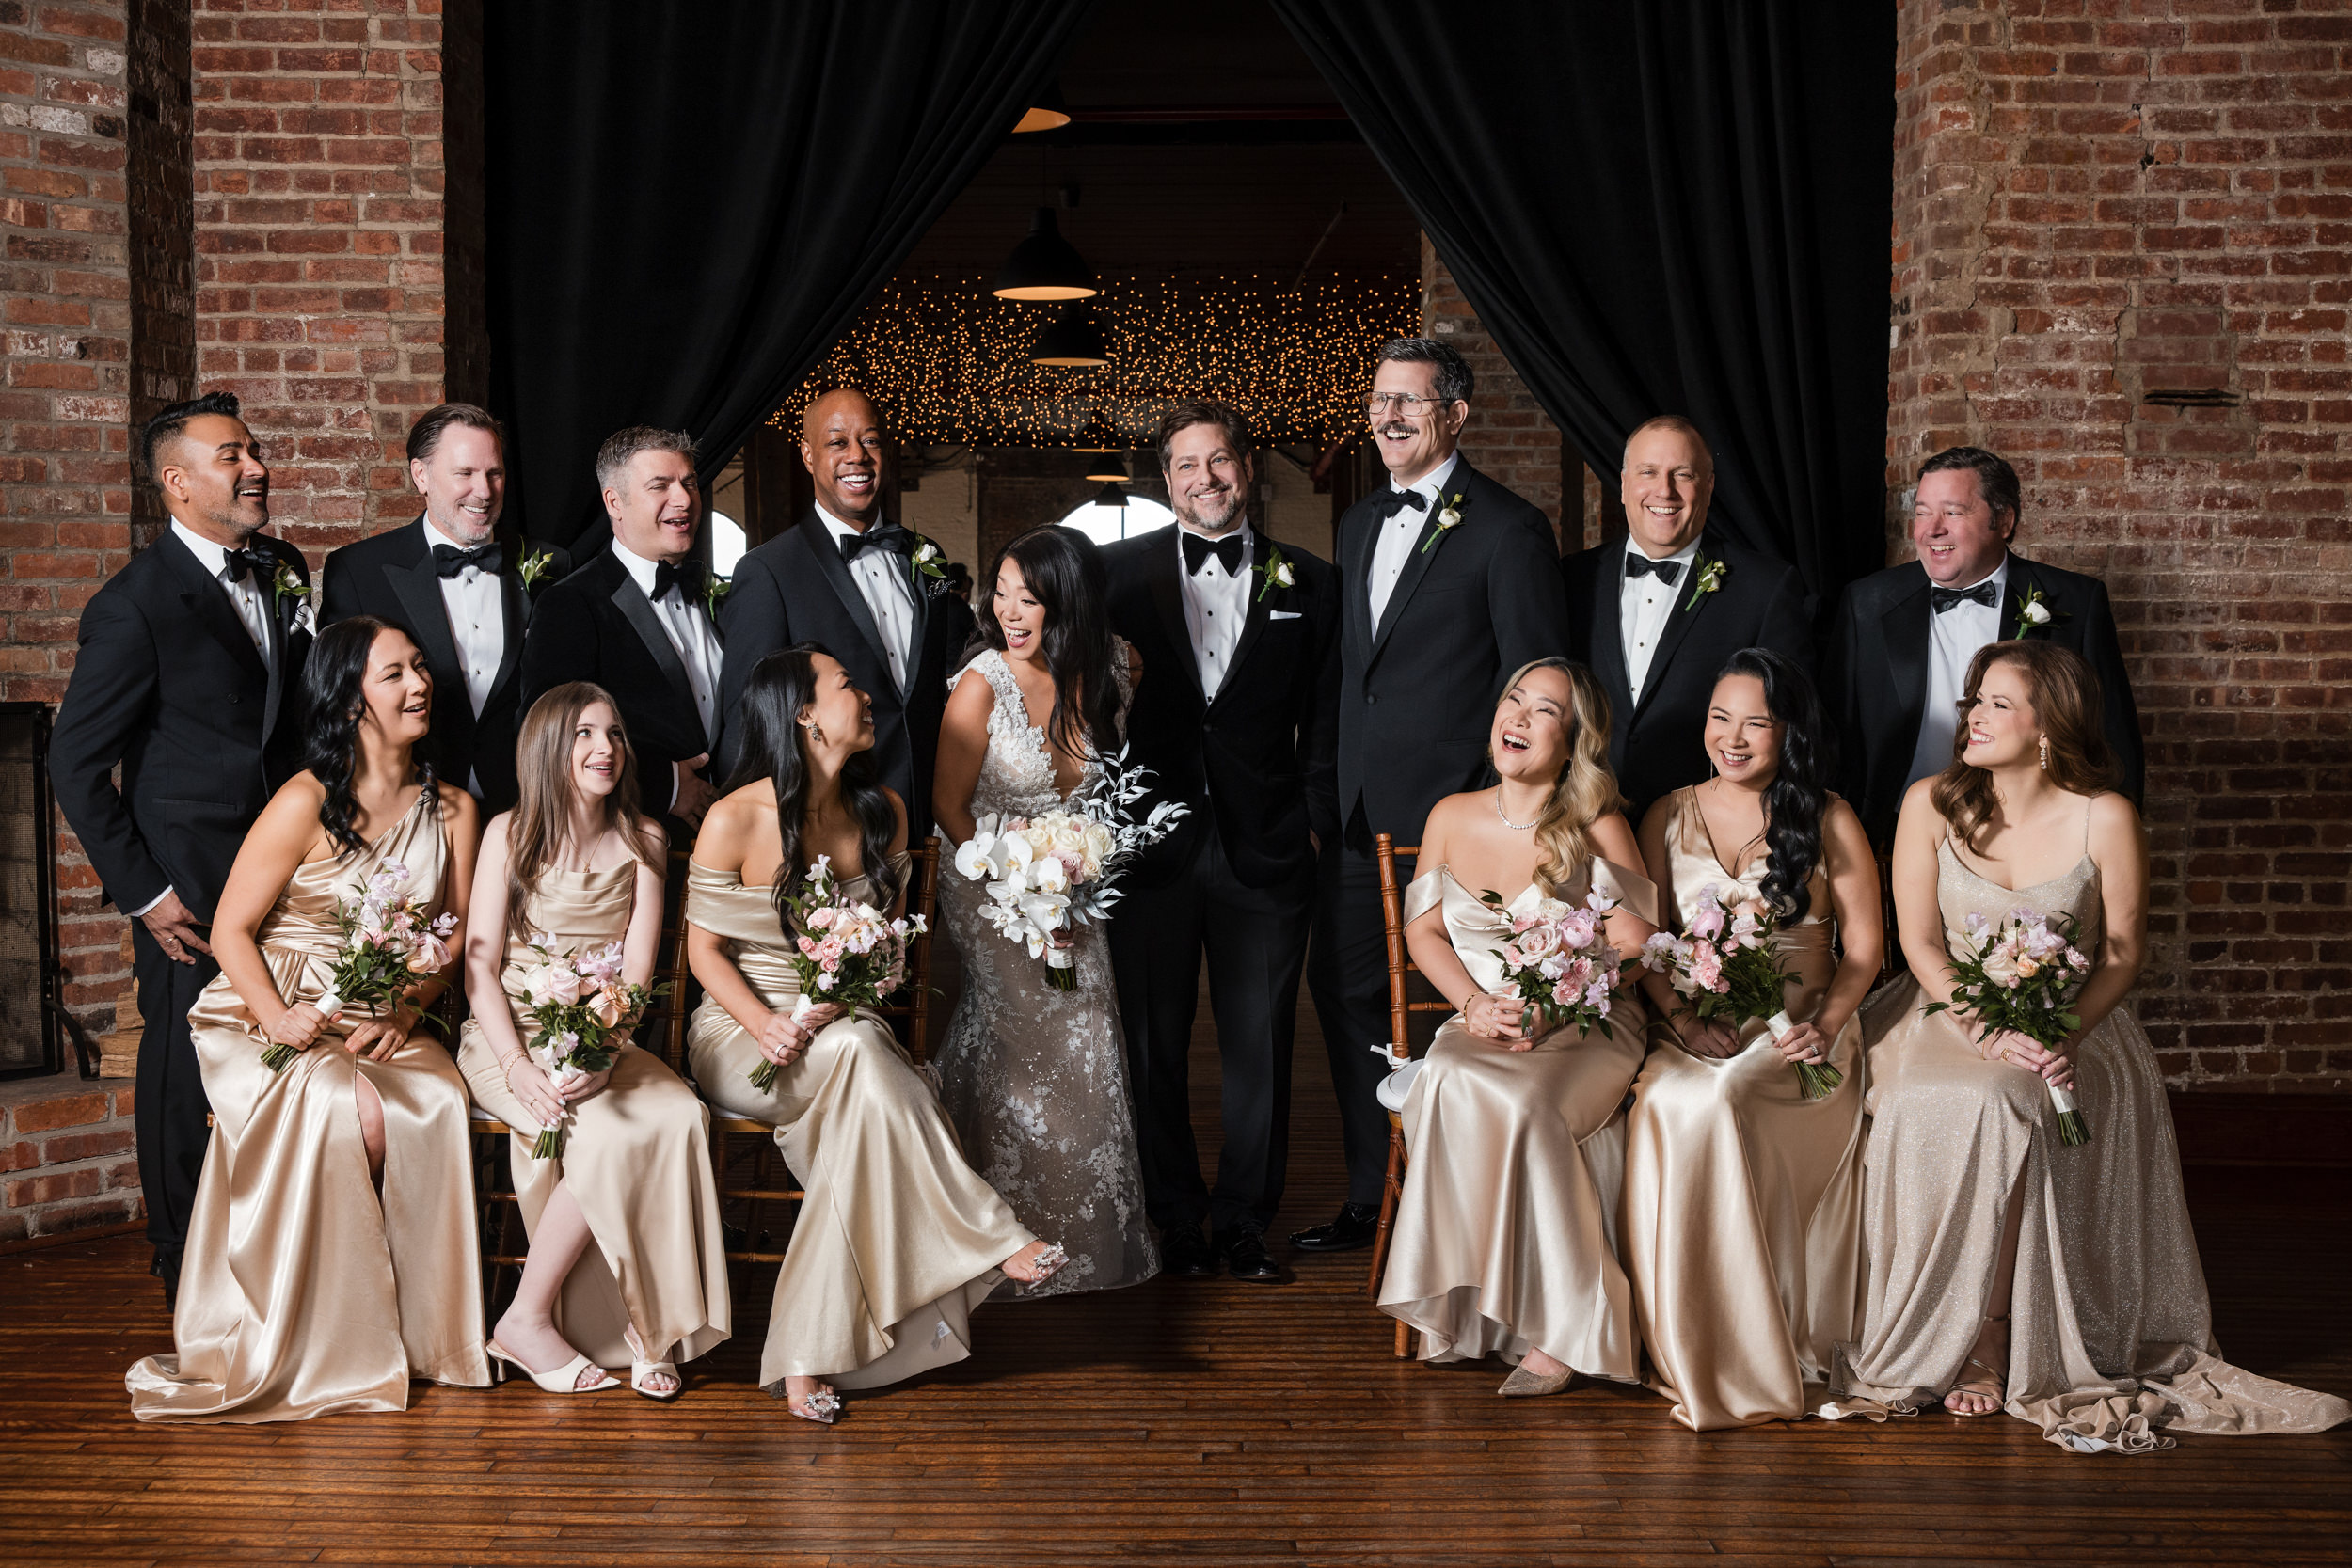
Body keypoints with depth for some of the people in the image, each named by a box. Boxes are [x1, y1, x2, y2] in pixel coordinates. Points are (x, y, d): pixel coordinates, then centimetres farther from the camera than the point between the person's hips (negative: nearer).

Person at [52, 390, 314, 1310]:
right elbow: (76, 762, -10)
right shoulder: (135, 605, -13)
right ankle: (184, 1262, 25)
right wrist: (141, 891, -11)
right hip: (192, 884, -5)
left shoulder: (283, 574, 7)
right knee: (187, 1072, 7)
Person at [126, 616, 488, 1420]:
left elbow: (455, 934, 7)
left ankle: (420, 1328, -15)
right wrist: (278, 1019, -21)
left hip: (383, 1025, 4)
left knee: (439, 1099, -29)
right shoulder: (306, 803, -8)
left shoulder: (452, 808, 7)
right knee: (351, 1111, -34)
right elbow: (231, 929, -6)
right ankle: (326, 1344, -17)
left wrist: (406, 1011, -11)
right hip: (274, 1018, -4)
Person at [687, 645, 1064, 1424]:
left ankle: (809, 1354, -32)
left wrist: (846, 999, -13)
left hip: (845, 1032, 4)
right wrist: (765, 1023, -22)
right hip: (741, 1030, -4)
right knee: (859, 1050, -36)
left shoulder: (882, 812, 4)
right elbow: (703, 947, -4)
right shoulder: (735, 820, -10)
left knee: (858, 1118, -33)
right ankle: (988, 1237, -30)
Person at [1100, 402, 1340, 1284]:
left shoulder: (1308, 584, 7)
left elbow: (1324, 725, 7)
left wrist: (1322, 830, -2)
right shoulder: (1119, 572, 5)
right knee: (1153, 1046, 7)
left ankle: (1247, 1220, 19)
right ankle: (1177, 1220, 20)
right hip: (1151, 842, 0)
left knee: (1260, 1047, 6)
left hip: (1265, 851, 0)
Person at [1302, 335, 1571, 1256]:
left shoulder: (1507, 530, -8)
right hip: (1359, 815, 8)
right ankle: (1371, 1198, 25)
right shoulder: (1360, 523, 15)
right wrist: (1330, 784, 13)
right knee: (1345, 990, 12)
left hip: (1454, 810, -7)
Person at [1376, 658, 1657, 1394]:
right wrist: (1475, 1004, -6)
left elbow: (1633, 945, -8)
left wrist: (1548, 1007, -19)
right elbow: (1423, 931, 11)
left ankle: (1559, 1323, -24)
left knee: (1518, 1102, -34)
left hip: (1586, 1028, -3)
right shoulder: (1452, 816, 9)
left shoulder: (1598, 830, -3)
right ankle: (1461, 1305, -21)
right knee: (1446, 1085, -32)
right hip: (1480, 1026, 3)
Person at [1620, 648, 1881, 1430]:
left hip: (1798, 1037, -2)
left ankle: (1761, 1356, -24)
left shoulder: (1829, 822, 7)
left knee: (1718, 1102, -35)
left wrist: (1825, 1024, -13)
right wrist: (1683, 1017, -8)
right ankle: (1688, 1352, -21)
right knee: (1663, 1103, -32)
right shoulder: (1668, 817, 13)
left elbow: (1864, 946, 4)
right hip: (1693, 1034, 3)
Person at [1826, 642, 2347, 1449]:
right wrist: (1986, 1033, -17)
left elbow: (2122, 953, -2)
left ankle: (1990, 1341, -22)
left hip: (2068, 1027, -1)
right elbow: (1920, 943, -2)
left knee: (2003, 1107, -33)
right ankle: (1932, 1341, -21)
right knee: (1942, 1109, -31)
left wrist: (2061, 1037, -19)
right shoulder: (1931, 804, -1)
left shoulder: (2105, 817, -5)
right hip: (1949, 1016, 1)